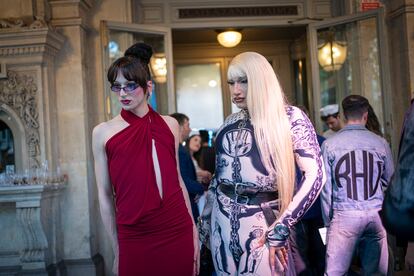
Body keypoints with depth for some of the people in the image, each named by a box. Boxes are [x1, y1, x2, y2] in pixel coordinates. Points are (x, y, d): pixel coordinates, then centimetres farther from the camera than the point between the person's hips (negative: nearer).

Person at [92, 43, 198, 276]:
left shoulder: (170, 125, 4)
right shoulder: (103, 132, -2)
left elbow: (177, 179, 11)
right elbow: (105, 195, 1)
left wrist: (194, 229, 8)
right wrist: (116, 250, 4)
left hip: (179, 235, 2)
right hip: (134, 239, -1)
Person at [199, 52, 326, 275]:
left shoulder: (290, 117, -7)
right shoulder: (230, 123, 9)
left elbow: (315, 174, -16)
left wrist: (280, 228, -18)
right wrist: (204, 220, 17)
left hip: (262, 222, -5)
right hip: (222, 222, 5)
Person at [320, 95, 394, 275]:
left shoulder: (329, 144, -2)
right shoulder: (380, 143, 3)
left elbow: (326, 187, 1)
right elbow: (390, 181, 13)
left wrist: (328, 220, 10)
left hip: (344, 215, -2)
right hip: (376, 215, 2)